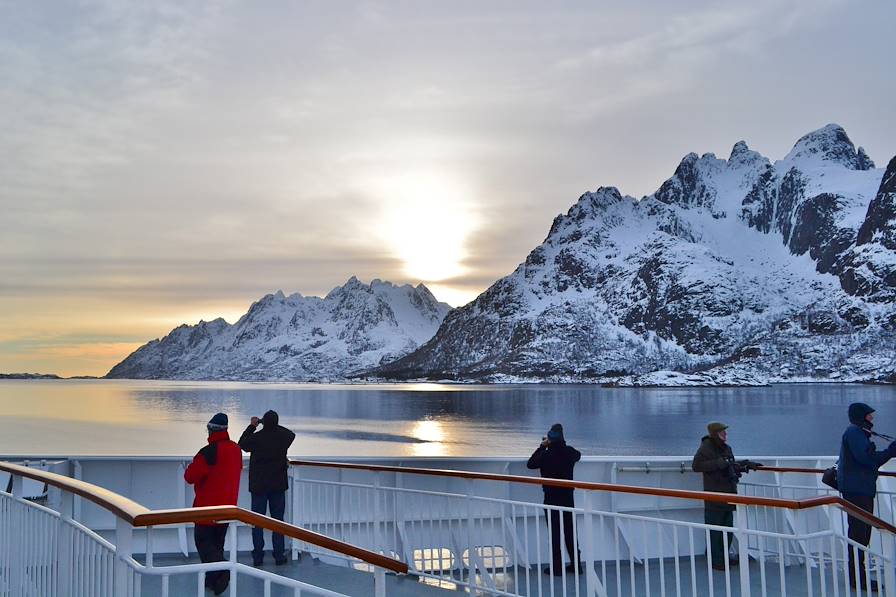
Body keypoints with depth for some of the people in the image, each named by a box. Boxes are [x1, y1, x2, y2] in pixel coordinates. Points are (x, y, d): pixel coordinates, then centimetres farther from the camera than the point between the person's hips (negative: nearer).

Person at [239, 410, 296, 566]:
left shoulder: (256, 438, -13)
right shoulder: (283, 437, -7)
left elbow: (242, 443, 7)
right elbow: (292, 434, 18)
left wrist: (252, 426, 13)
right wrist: (274, 426, 18)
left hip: (258, 486, -1)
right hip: (278, 485, 2)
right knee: (278, 520, 9)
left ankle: (258, 556, 7)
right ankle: (279, 555, 11)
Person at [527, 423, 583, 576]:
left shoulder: (546, 455, -18)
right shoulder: (569, 452, -5)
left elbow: (530, 464, -3)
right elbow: (578, 455, 19)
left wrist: (542, 447, 0)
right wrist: (562, 444, 21)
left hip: (551, 497, -4)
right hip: (568, 497, 4)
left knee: (554, 532, 3)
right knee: (570, 531, 14)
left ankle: (557, 566, 4)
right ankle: (576, 564, 19)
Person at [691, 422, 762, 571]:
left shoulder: (726, 448, 13)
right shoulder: (706, 448, -12)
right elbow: (696, 465, -24)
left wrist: (746, 464, 14)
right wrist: (720, 463, -26)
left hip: (728, 494, 8)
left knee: (728, 528, 14)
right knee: (715, 530, -3)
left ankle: (723, 557, 25)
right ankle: (716, 560, 3)